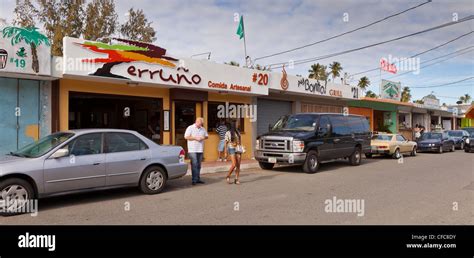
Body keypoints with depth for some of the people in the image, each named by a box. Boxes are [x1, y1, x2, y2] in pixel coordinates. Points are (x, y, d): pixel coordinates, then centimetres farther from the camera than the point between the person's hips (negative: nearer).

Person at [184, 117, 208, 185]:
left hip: (200, 150, 6)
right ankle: (194, 180, -8)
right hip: (192, 150, -5)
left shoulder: (203, 129, 14)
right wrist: (195, 138, -14)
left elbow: (206, 136, 20)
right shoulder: (190, 128, -2)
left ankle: (198, 179, 15)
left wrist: (204, 137, -3)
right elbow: (186, 137, -8)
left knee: (198, 165, 9)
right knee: (194, 164, -10)